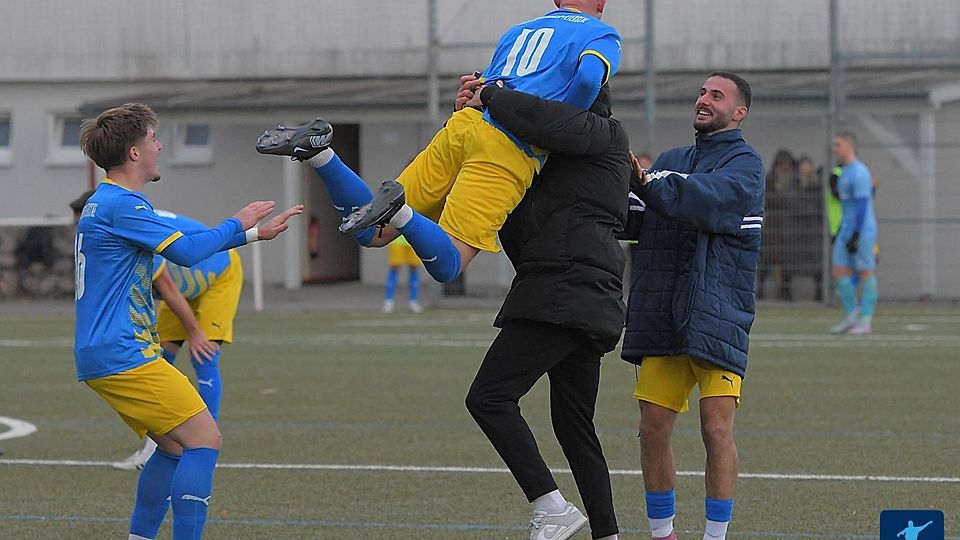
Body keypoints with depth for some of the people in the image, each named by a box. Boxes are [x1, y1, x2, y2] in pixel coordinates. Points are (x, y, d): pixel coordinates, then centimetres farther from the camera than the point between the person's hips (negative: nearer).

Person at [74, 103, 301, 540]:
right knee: (204, 439, -12)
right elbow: (186, 251, -20)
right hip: (123, 355, -11)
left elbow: (184, 241, 25)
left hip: (101, 357, 11)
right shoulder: (121, 205, -15)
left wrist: (253, 232, 23)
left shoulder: (101, 204, 18)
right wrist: (238, 225, -3)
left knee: (175, 446, 16)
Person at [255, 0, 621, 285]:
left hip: (463, 123, 6)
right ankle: (397, 209, -36)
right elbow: (589, 78, -11)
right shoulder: (602, 35, 10)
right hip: (509, 151, -6)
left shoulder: (517, 32, 31)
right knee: (446, 265, -10)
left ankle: (317, 152, -12)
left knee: (372, 235, 8)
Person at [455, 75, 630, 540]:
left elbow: (545, 121, -23)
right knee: (573, 425, 12)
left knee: (488, 398, -14)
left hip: (566, 289, -10)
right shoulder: (566, 149, 26)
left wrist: (489, 97, -10)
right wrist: (471, 110, 9)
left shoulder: (606, 135, -2)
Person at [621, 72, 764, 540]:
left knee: (716, 431, -9)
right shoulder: (670, 160, 20)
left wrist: (646, 184, -23)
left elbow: (707, 198, -20)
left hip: (718, 315, -5)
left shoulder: (744, 165, 0)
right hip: (662, 316, 5)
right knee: (653, 428, 3)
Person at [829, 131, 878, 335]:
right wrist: (840, 233, 23)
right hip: (846, 230, 9)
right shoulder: (844, 172, 15)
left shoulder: (859, 173, -14)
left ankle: (866, 320, 0)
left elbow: (862, 205, -19)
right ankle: (852, 316, 9)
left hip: (862, 231, -9)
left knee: (865, 272, -3)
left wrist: (856, 236, -23)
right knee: (839, 272, 2)